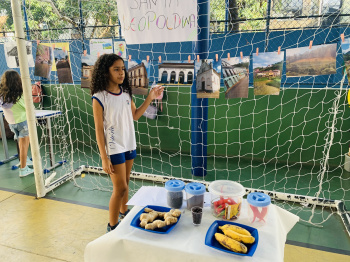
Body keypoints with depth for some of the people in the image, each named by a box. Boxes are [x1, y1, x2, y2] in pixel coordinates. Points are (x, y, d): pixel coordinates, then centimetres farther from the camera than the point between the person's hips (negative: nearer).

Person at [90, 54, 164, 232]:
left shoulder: (126, 93, 3)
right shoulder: (99, 98, -15)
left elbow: (135, 115, 13)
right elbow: (99, 129, -14)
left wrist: (150, 98, 3)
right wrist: (104, 158, -15)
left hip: (129, 144, 6)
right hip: (113, 148, -6)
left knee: (125, 182, 20)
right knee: (120, 188, 0)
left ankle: (123, 211, 43)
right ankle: (112, 226, 21)